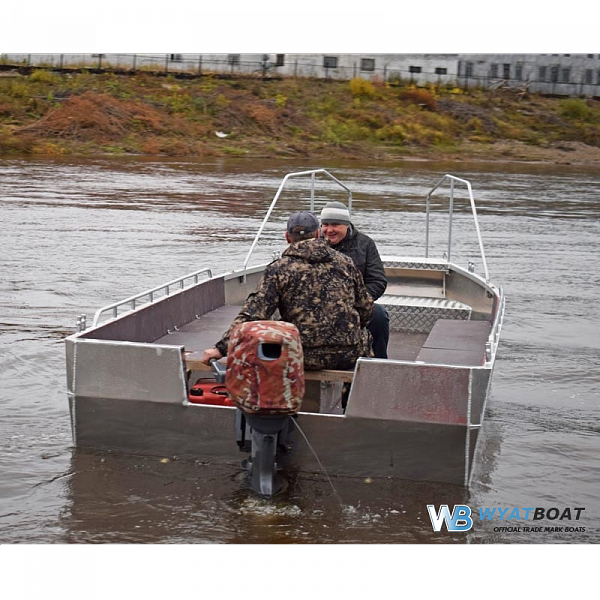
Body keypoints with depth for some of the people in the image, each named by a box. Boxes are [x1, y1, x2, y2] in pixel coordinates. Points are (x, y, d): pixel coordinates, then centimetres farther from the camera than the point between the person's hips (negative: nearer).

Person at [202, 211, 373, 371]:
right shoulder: (345, 262, 8)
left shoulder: (279, 269, -2)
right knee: (364, 335, 33)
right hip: (349, 356, 2)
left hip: (304, 358, -2)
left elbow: (253, 314, -11)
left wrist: (222, 348, -9)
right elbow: (366, 312, 13)